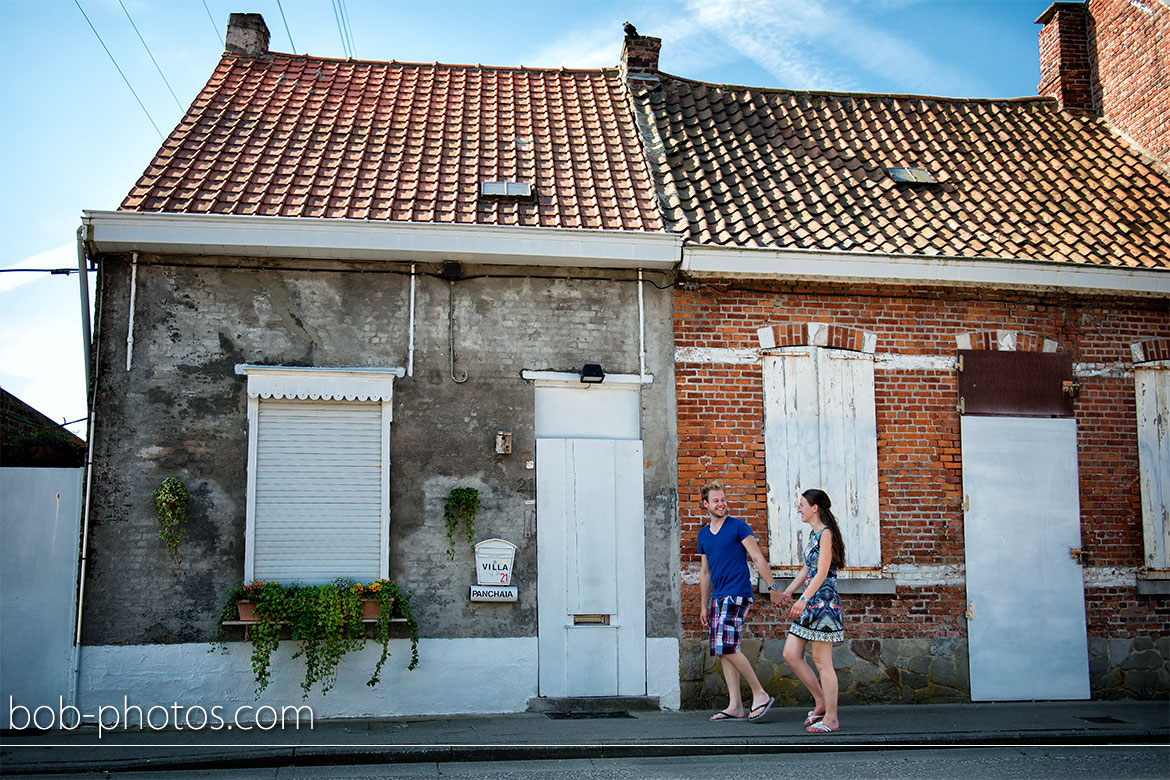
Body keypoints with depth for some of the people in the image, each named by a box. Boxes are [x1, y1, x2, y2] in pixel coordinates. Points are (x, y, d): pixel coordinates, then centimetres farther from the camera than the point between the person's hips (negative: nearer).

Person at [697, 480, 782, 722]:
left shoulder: (738, 526, -3)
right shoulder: (703, 534, 16)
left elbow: (758, 558, -4)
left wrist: (772, 587, -9)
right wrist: (704, 606, 20)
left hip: (737, 594, -7)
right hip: (718, 598, 7)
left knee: (726, 647, -17)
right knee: (722, 652, 4)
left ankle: (760, 694, -7)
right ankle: (735, 707, 7)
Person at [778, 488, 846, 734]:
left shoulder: (826, 533, -12)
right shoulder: (813, 534, 16)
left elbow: (822, 573, -19)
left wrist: (803, 599, -26)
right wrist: (788, 592, 23)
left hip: (823, 601, -9)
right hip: (809, 603, 9)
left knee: (821, 660, -4)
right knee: (790, 654, 6)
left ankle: (831, 718, 4)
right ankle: (821, 701, 17)